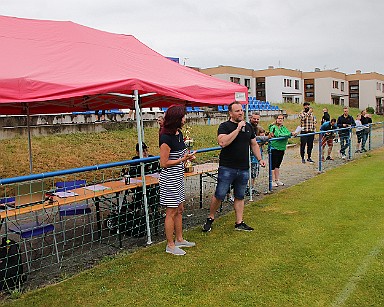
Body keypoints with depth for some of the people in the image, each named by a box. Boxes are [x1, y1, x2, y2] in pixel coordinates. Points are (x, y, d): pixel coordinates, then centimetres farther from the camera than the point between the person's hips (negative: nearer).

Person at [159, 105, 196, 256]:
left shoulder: (179, 134, 7)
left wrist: (187, 156, 4)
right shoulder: (166, 138, -21)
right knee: (171, 212, 1)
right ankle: (170, 245, 14)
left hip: (178, 177, 9)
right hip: (169, 178, -9)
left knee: (179, 210, 18)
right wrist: (182, 159, -19)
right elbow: (163, 163, -19)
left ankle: (179, 239, 32)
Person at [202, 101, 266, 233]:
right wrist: (238, 129, -20)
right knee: (219, 196, 0)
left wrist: (259, 159, 12)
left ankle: (239, 223, 21)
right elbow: (223, 142, -24)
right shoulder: (224, 126, -6)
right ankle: (210, 219, 18)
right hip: (227, 168, -5)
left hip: (244, 169, 5)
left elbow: (254, 144, 22)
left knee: (240, 197, 13)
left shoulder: (248, 126, 13)